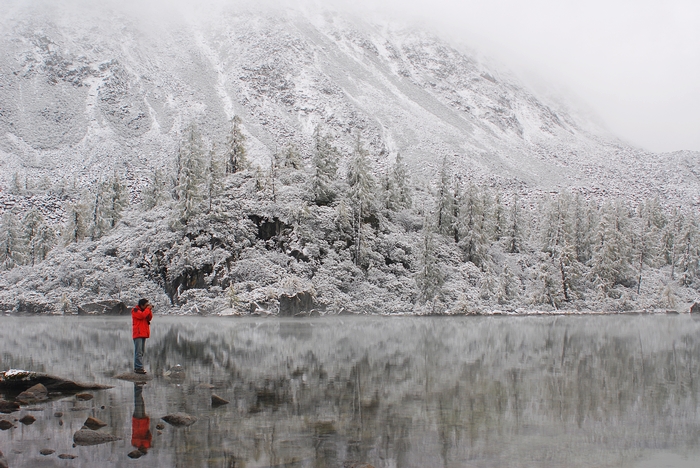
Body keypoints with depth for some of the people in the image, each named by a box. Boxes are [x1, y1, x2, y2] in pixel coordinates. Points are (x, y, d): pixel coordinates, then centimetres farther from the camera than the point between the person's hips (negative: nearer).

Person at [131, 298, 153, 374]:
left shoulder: (144, 310, 19)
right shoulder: (135, 310, -5)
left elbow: (149, 318, 12)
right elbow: (142, 315, -22)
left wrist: (150, 310, 0)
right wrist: (148, 309, -11)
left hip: (144, 334, 9)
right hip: (138, 334, -9)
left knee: (142, 351, 9)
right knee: (138, 352, -13)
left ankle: (137, 367, 13)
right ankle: (138, 368, -16)